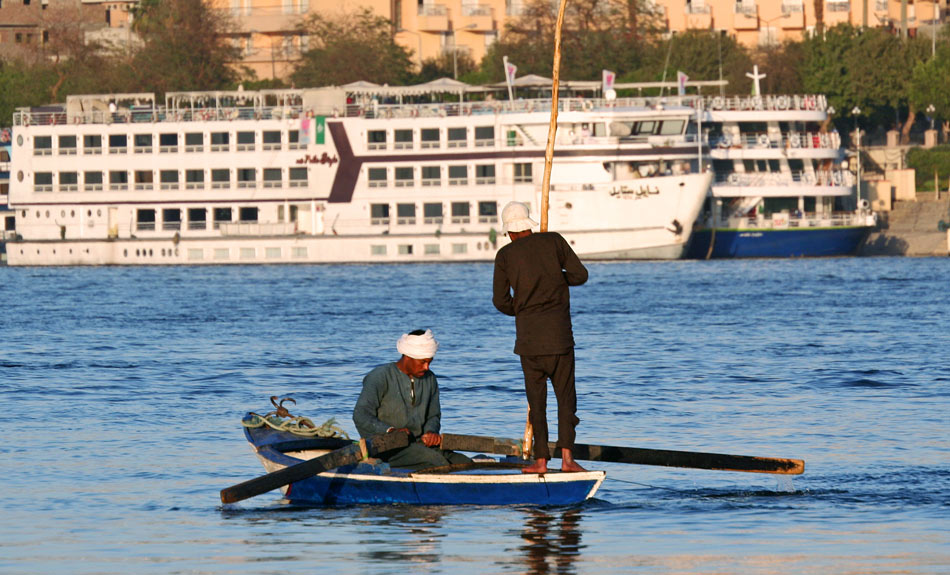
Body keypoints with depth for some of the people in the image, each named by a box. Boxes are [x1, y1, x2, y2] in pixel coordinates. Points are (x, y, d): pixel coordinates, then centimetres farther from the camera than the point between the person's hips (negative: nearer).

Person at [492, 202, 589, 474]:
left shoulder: (505, 255, 2)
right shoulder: (553, 241, 3)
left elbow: (500, 300, 0)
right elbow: (580, 275, 3)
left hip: (527, 332, 0)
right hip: (559, 329, 0)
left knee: (536, 396, 6)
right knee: (565, 393, 3)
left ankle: (541, 459, 3)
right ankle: (566, 455, -9)